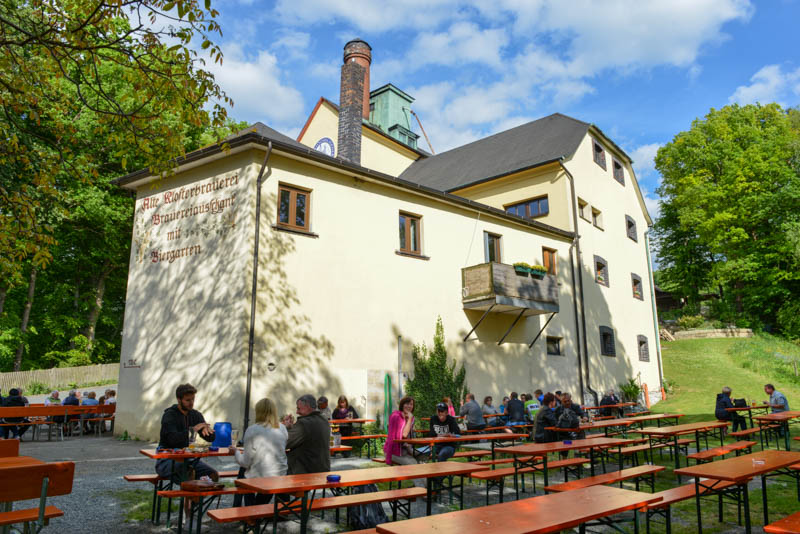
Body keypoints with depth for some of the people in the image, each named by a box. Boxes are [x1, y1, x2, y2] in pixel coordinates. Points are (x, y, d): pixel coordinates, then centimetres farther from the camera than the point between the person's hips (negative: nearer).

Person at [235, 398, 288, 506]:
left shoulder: (252, 430, -15)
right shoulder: (282, 428, -2)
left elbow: (246, 463, -10)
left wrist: (236, 452, 10)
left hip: (258, 478, -4)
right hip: (280, 477, 4)